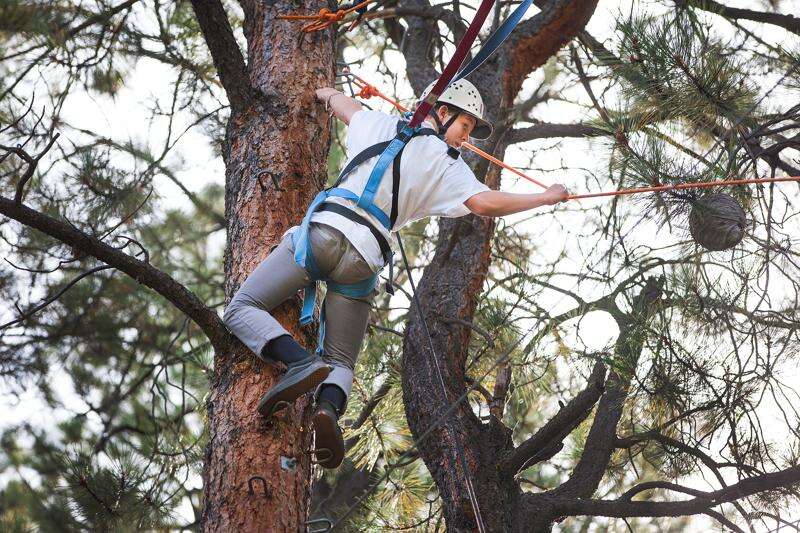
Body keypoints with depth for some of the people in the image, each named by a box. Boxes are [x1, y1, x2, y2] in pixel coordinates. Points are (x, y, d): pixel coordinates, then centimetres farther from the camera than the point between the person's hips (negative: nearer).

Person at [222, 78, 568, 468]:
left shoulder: (379, 124, 17)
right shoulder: (448, 166, 9)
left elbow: (338, 102, 38)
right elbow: (484, 203, -7)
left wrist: (325, 93, 62)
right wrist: (547, 198, 7)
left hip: (321, 233, 0)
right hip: (362, 260, 0)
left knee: (242, 309, 5)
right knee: (341, 362, 11)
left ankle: (301, 363, -21)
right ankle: (328, 407, -24)